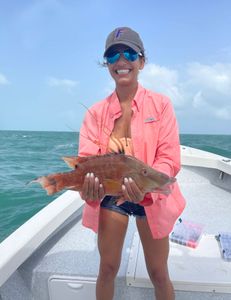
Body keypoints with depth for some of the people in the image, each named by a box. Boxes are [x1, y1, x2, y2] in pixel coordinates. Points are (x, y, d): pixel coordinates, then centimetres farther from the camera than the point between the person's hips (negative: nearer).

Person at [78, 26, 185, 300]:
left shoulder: (160, 105, -7)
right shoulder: (97, 111, -2)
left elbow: (169, 157, -15)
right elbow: (87, 157, -12)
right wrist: (88, 186, -35)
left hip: (151, 197, -1)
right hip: (110, 194, 2)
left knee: (158, 273, 11)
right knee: (107, 269, 13)